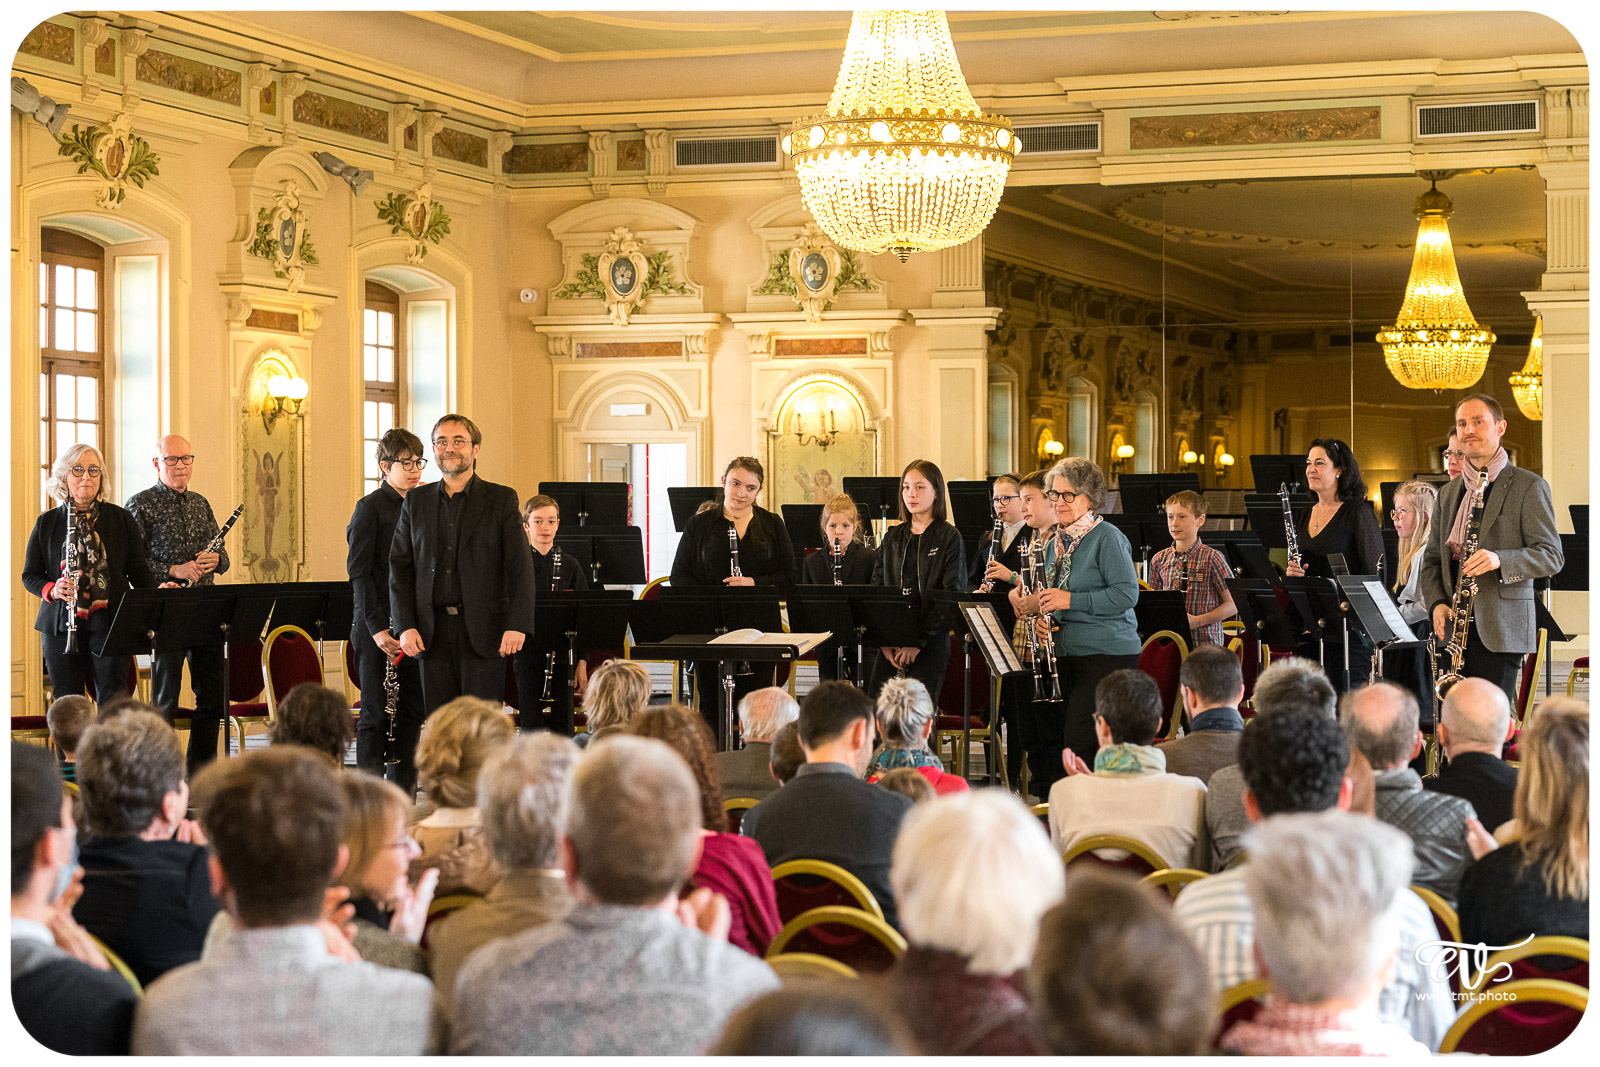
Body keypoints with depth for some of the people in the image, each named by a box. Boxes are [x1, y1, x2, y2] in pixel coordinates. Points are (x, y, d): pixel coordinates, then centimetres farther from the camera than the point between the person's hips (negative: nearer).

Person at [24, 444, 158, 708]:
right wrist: (52, 590, -9)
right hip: (61, 624, 1)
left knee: (113, 700, -13)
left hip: (110, 620, -1)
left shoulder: (121, 520, 8)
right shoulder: (46, 523, 9)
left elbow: (138, 571, 10)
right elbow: (30, 575, 12)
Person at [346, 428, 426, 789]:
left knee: (410, 717, 8)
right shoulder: (371, 507, -6)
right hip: (380, 631, -6)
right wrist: (377, 627, -17)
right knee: (377, 718, -2)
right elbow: (358, 571, -11)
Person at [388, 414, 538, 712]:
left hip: (482, 630, -3)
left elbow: (520, 566, -2)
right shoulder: (416, 501, 12)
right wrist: (405, 626, -1)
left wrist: (517, 625, -13)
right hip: (433, 633, 3)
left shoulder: (501, 499, 3)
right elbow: (400, 566, 10)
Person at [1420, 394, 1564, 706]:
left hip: (1500, 630, -6)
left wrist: (1501, 560, -23)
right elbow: (1432, 557, 20)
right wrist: (1437, 603, 1)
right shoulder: (1449, 493, 19)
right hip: (1455, 628, 6)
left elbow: (1551, 556, -6)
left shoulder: (1529, 486, -1)